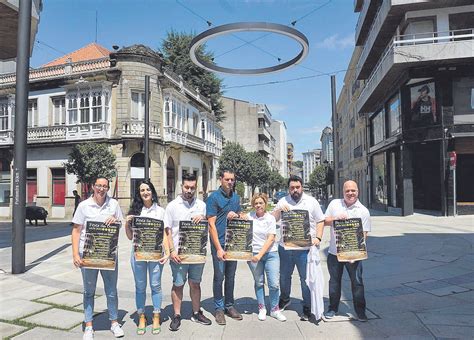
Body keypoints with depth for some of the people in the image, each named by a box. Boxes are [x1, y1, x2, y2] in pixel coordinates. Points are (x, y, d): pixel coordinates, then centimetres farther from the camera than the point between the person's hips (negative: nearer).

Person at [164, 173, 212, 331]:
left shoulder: (201, 205, 6)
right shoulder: (173, 205, -3)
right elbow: (168, 231, -4)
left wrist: (202, 219, -9)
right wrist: (172, 251, -13)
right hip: (178, 253, -3)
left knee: (195, 283, 14)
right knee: (178, 285, 7)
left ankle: (196, 313, 27)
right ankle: (177, 316, 20)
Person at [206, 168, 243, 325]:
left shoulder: (236, 197, 9)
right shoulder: (214, 197, -9)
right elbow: (211, 224, -13)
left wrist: (236, 215, -5)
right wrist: (219, 248, -18)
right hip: (219, 243, -5)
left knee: (230, 276, 14)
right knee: (219, 277, 3)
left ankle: (229, 305, 28)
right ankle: (219, 308, 18)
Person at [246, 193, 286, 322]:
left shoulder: (270, 218, -2)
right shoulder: (249, 216, 2)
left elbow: (271, 239, -8)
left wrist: (260, 255, -15)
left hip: (270, 253, -1)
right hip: (254, 254, 1)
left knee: (274, 284, -2)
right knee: (259, 282, 10)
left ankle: (274, 310, 16)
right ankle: (261, 309, 26)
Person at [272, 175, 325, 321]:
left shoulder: (311, 201, 0)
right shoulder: (283, 201, 5)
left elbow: (320, 221, 3)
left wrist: (318, 238, -9)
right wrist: (279, 210, -13)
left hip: (305, 248, -2)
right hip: (285, 247, 3)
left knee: (306, 279, 3)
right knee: (284, 276, 18)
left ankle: (307, 309, 19)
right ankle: (284, 300, 42)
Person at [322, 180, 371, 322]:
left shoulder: (363, 211, -3)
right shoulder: (334, 204, 3)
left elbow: (364, 234, -5)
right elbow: (325, 221, 7)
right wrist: (335, 218, -14)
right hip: (334, 252, 2)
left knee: (357, 282, 4)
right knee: (334, 281, 13)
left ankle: (360, 310, 21)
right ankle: (333, 308, 28)